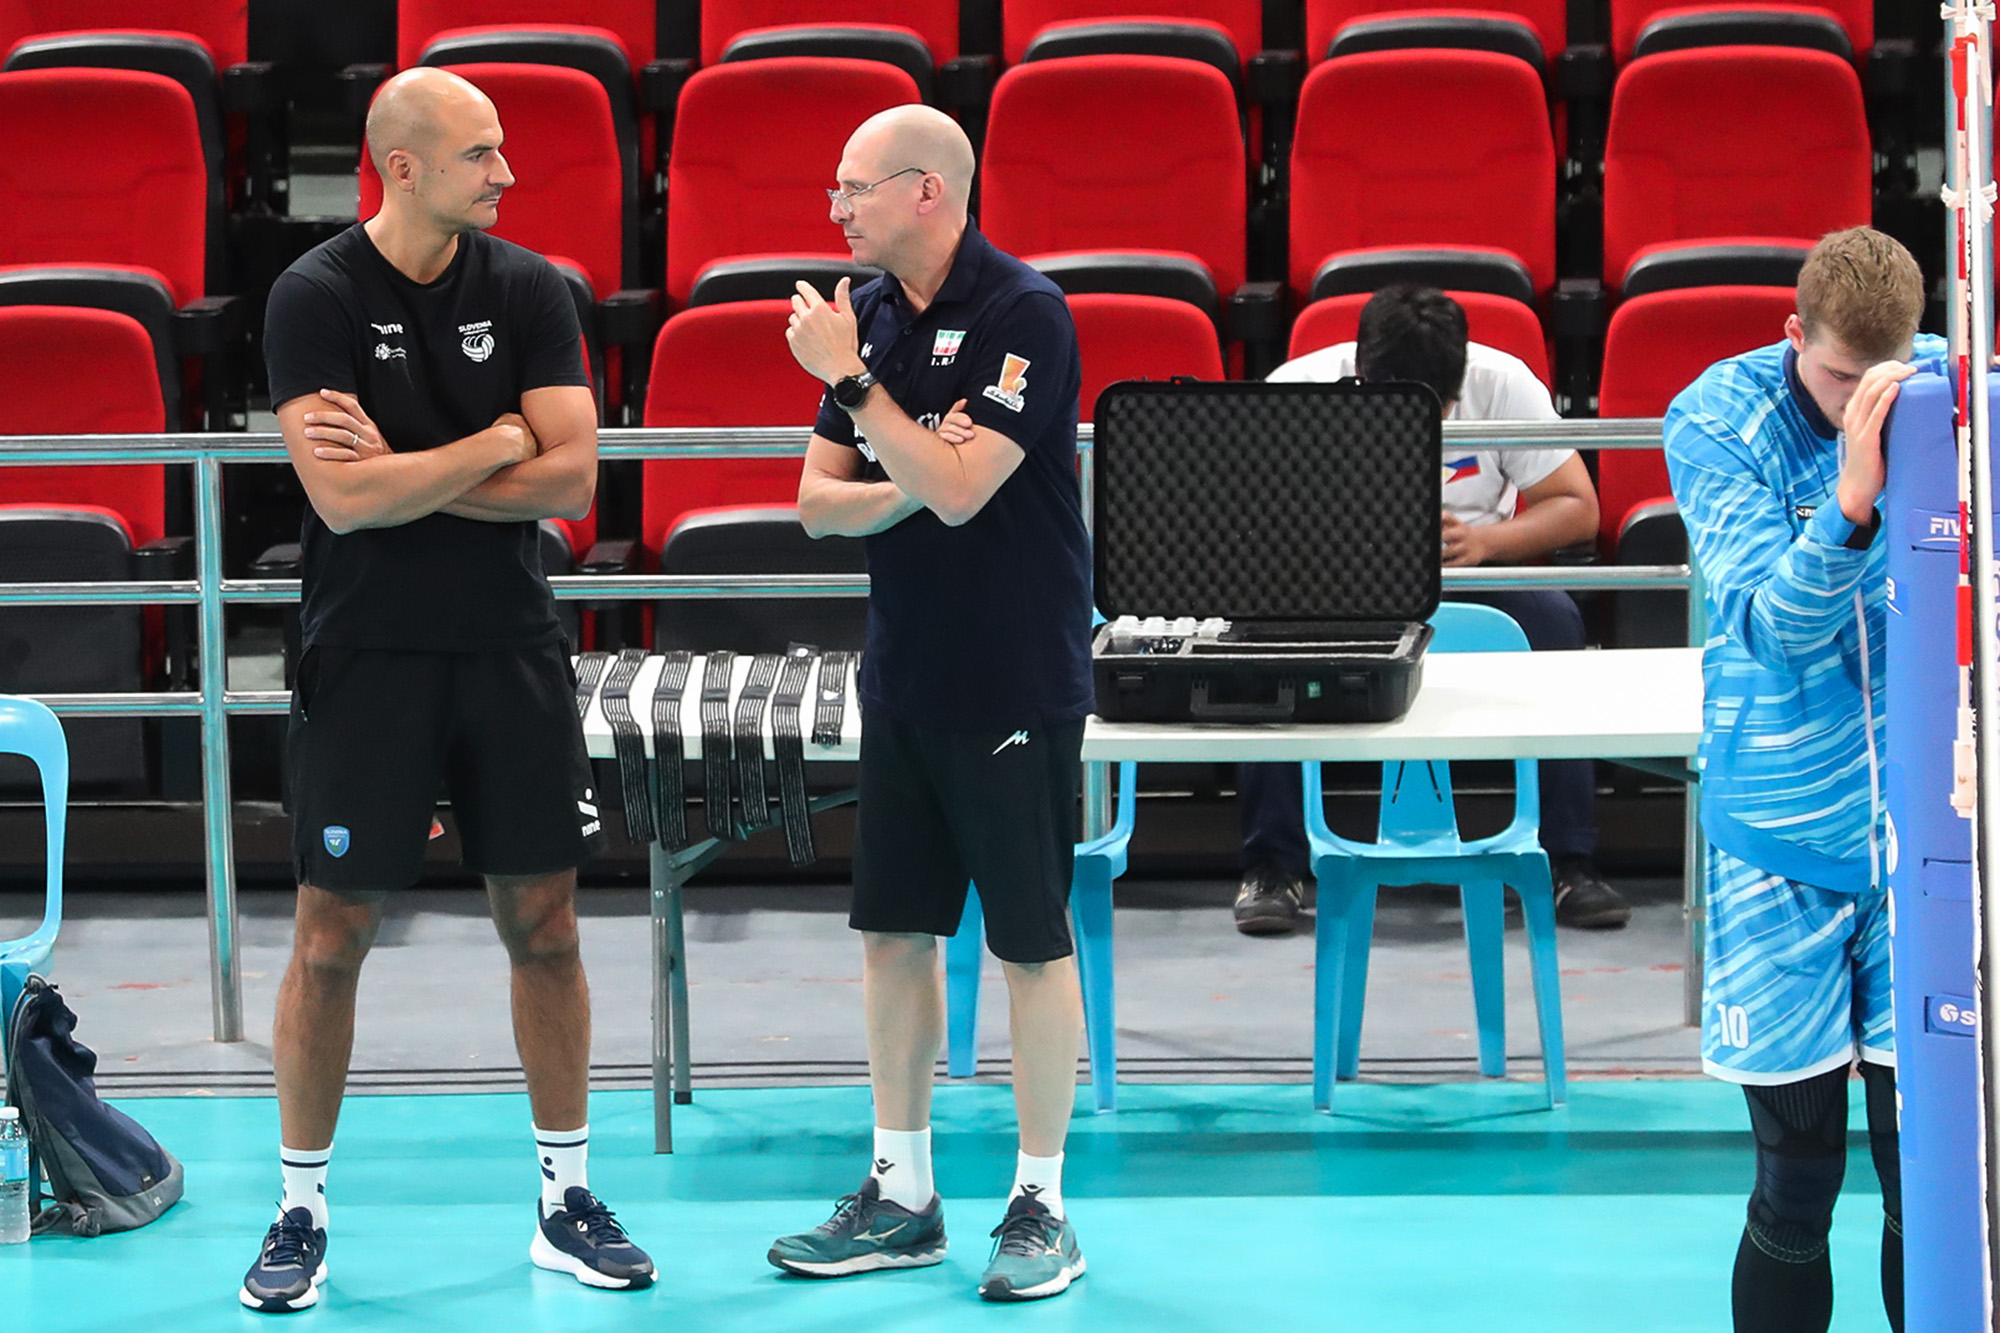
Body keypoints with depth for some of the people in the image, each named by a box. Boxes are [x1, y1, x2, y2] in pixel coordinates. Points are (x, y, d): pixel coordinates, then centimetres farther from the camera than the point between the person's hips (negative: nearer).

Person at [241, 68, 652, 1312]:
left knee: (544, 924, 6)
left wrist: (403, 474, -13)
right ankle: (302, 1212, 12)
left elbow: (572, 479, -7)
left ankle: (567, 1199, 18)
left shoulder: (527, 287, 1)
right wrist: (497, 442, -12)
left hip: (511, 650, 3)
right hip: (368, 656, -3)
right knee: (334, 934, 1)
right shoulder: (317, 296, -9)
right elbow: (342, 499, -19)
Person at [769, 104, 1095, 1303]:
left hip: (1017, 683, -7)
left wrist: (851, 379, -18)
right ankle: (902, 1199, 20)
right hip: (905, 677, 7)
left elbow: (960, 491, -23)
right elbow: (818, 499, 7)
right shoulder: (873, 313, 7)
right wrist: (907, 487, -12)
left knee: (1033, 942, 1)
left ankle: (1041, 1206, 10)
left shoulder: (1022, 315, -15)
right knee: (896, 931, 11)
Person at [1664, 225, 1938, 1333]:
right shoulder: (1716, 424, -8)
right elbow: (1774, 629, -17)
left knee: (1927, 1174, 1)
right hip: (1783, 836, -1)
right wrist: (1852, 500, -31)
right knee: (1796, 1180, 2)